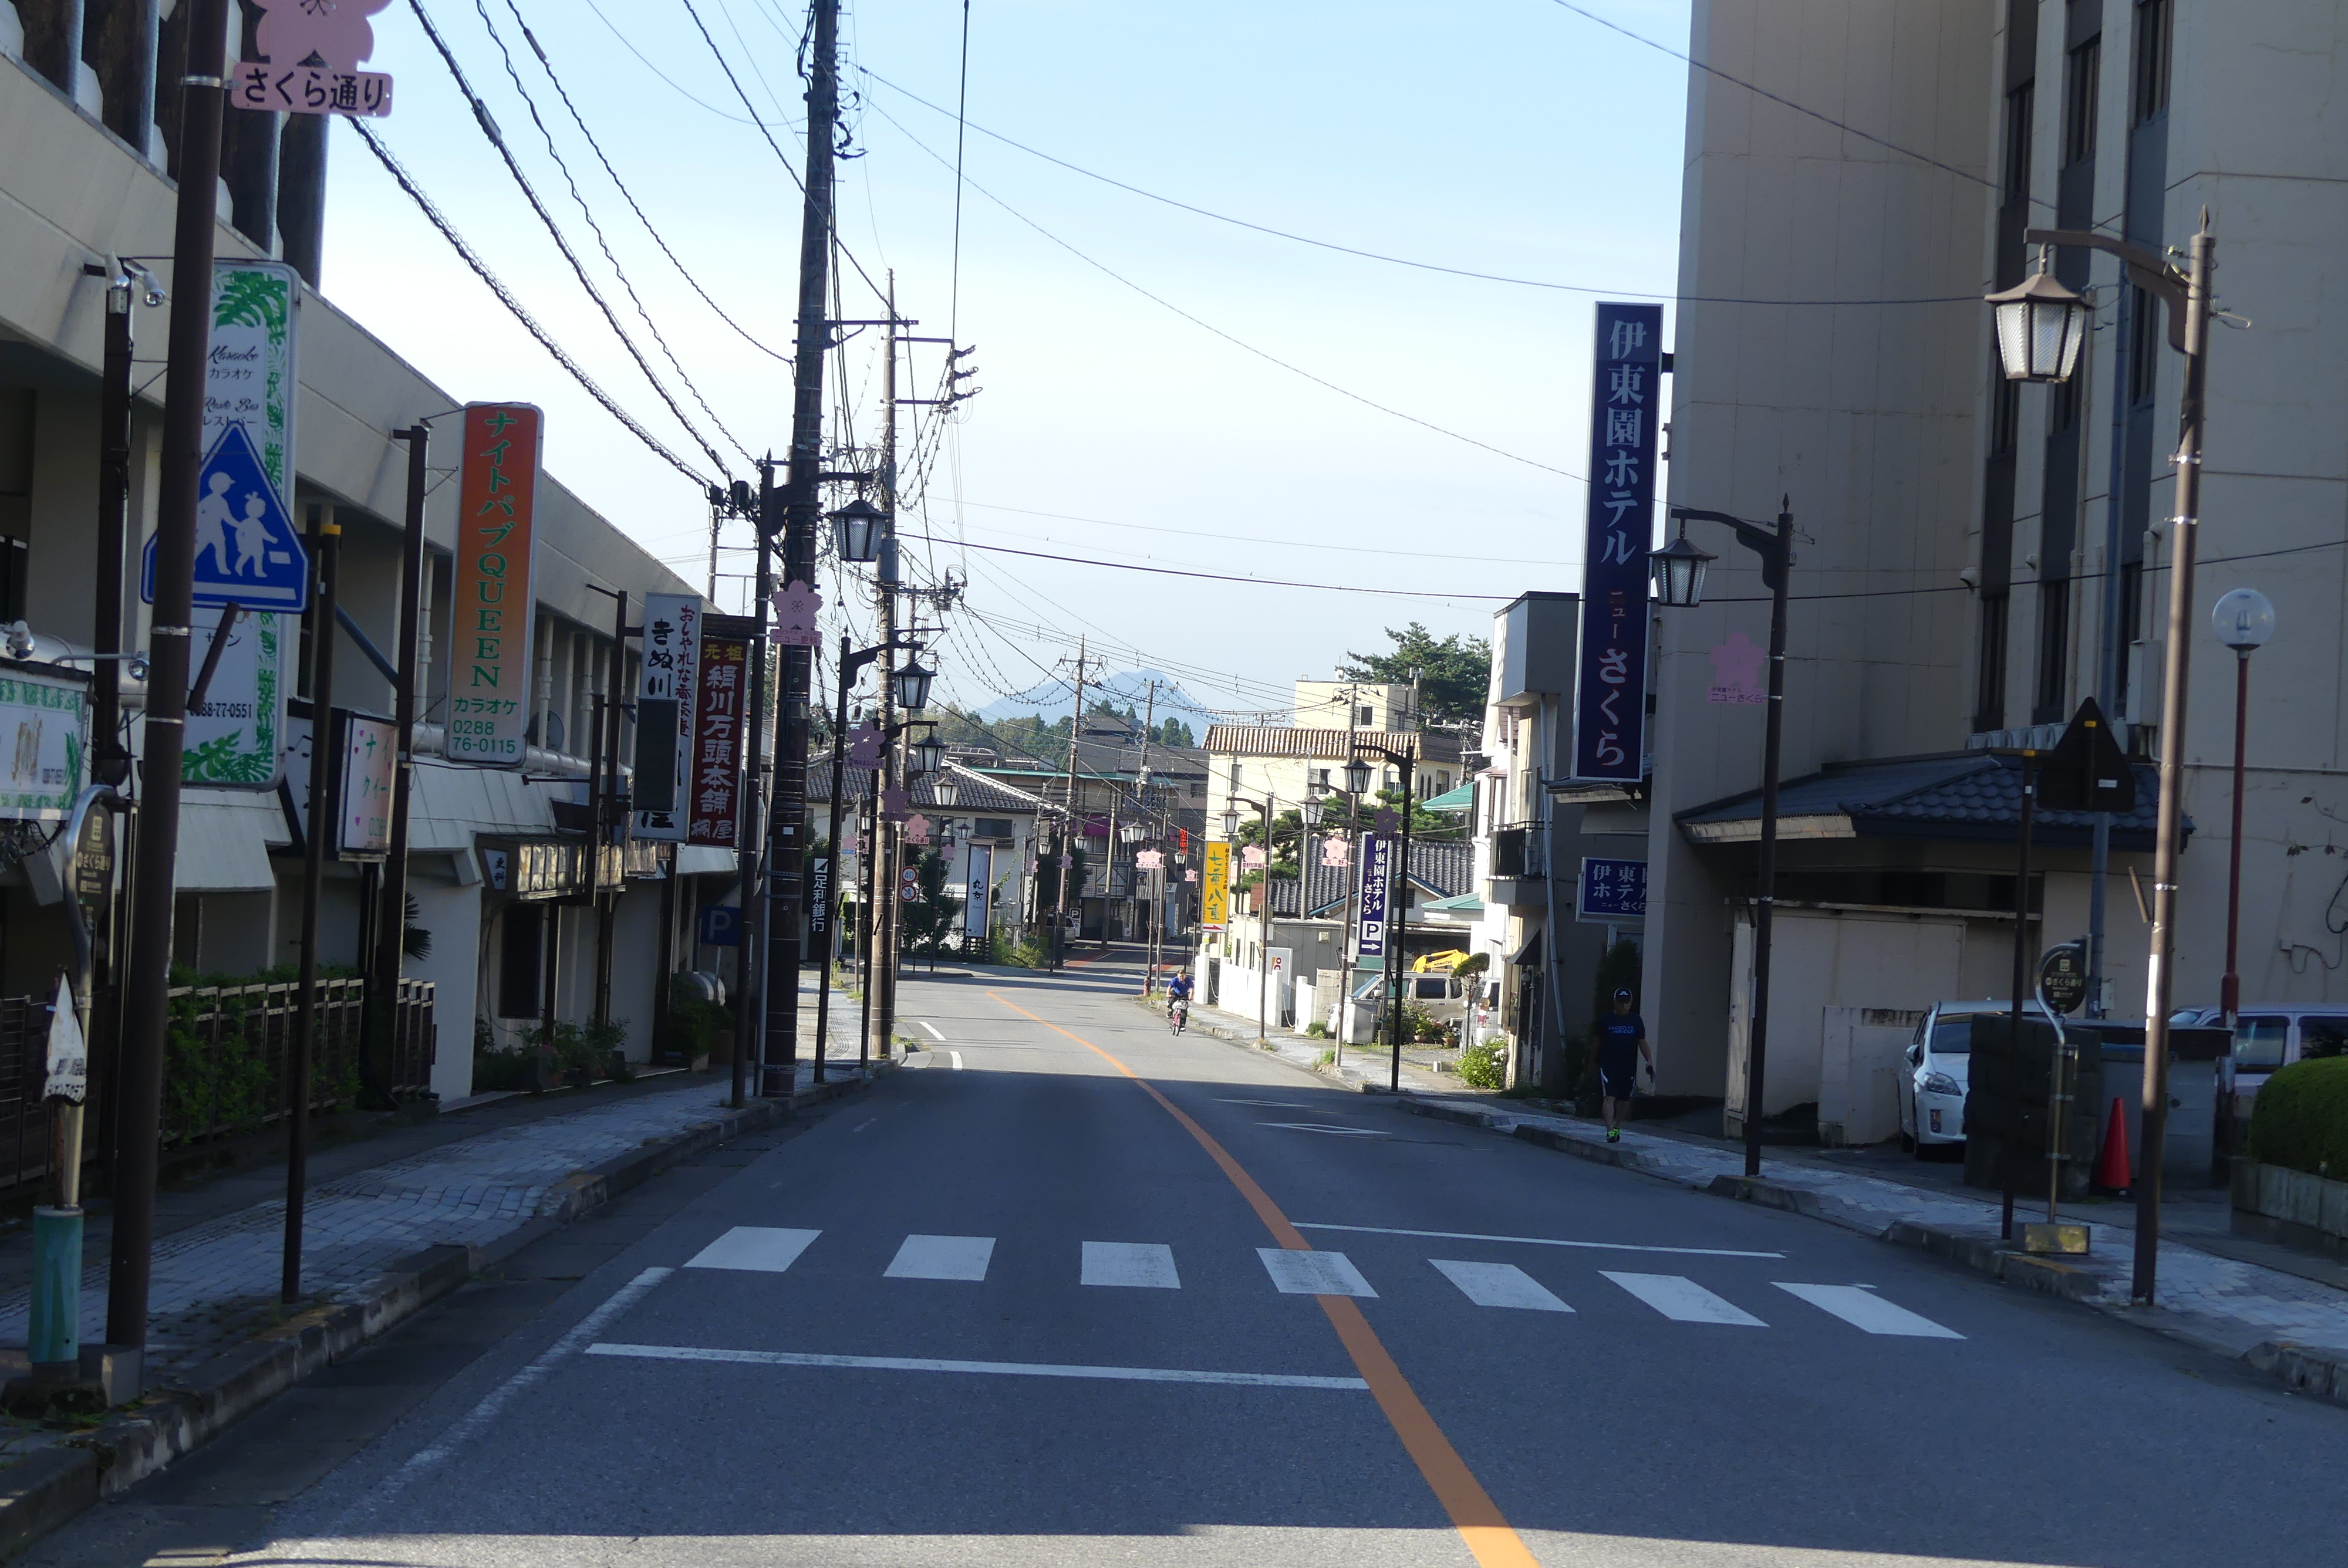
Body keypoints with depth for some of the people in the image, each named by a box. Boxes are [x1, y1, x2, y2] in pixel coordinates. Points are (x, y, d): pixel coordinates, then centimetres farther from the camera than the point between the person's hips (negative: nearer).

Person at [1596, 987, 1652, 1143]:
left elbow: (1642, 1042, 6)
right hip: (1608, 1065, -2)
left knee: (1624, 1099, 11)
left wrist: (1649, 1060, -7)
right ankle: (1610, 1131, -18)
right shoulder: (1606, 1020, 2)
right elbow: (1598, 1041, 11)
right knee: (1610, 1097, -13)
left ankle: (1617, 1127, 31)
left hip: (1629, 1066, 3)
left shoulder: (1636, 1021, 6)